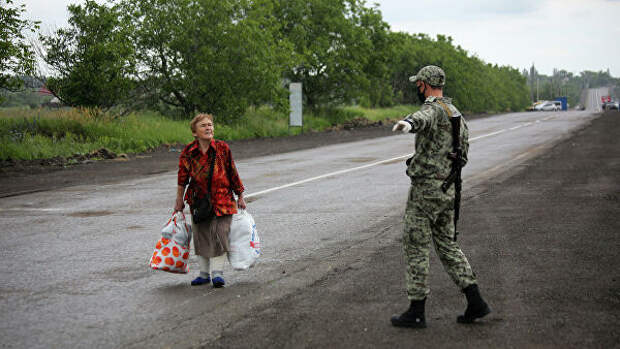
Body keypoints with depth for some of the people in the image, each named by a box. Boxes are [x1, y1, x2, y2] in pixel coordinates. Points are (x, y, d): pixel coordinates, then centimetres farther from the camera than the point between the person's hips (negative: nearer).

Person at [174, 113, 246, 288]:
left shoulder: (222, 148, -9)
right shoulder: (188, 152, -7)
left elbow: (233, 173, -1)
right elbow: (182, 178, 2)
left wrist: (240, 197, 4)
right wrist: (179, 201, 7)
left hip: (222, 199, -2)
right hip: (199, 200, 2)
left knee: (219, 233, -8)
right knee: (201, 235, 7)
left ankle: (217, 273, 2)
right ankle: (204, 273, 20)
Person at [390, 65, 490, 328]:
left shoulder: (433, 108, -15)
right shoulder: (455, 113, 15)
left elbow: (423, 117, -43)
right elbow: (463, 154, 24)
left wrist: (408, 124, -65)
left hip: (426, 188, -9)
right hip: (448, 188, 9)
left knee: (415, 247, 1)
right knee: (446, 245, 15)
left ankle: (416, 312, 5)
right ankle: (475, 303, 10)